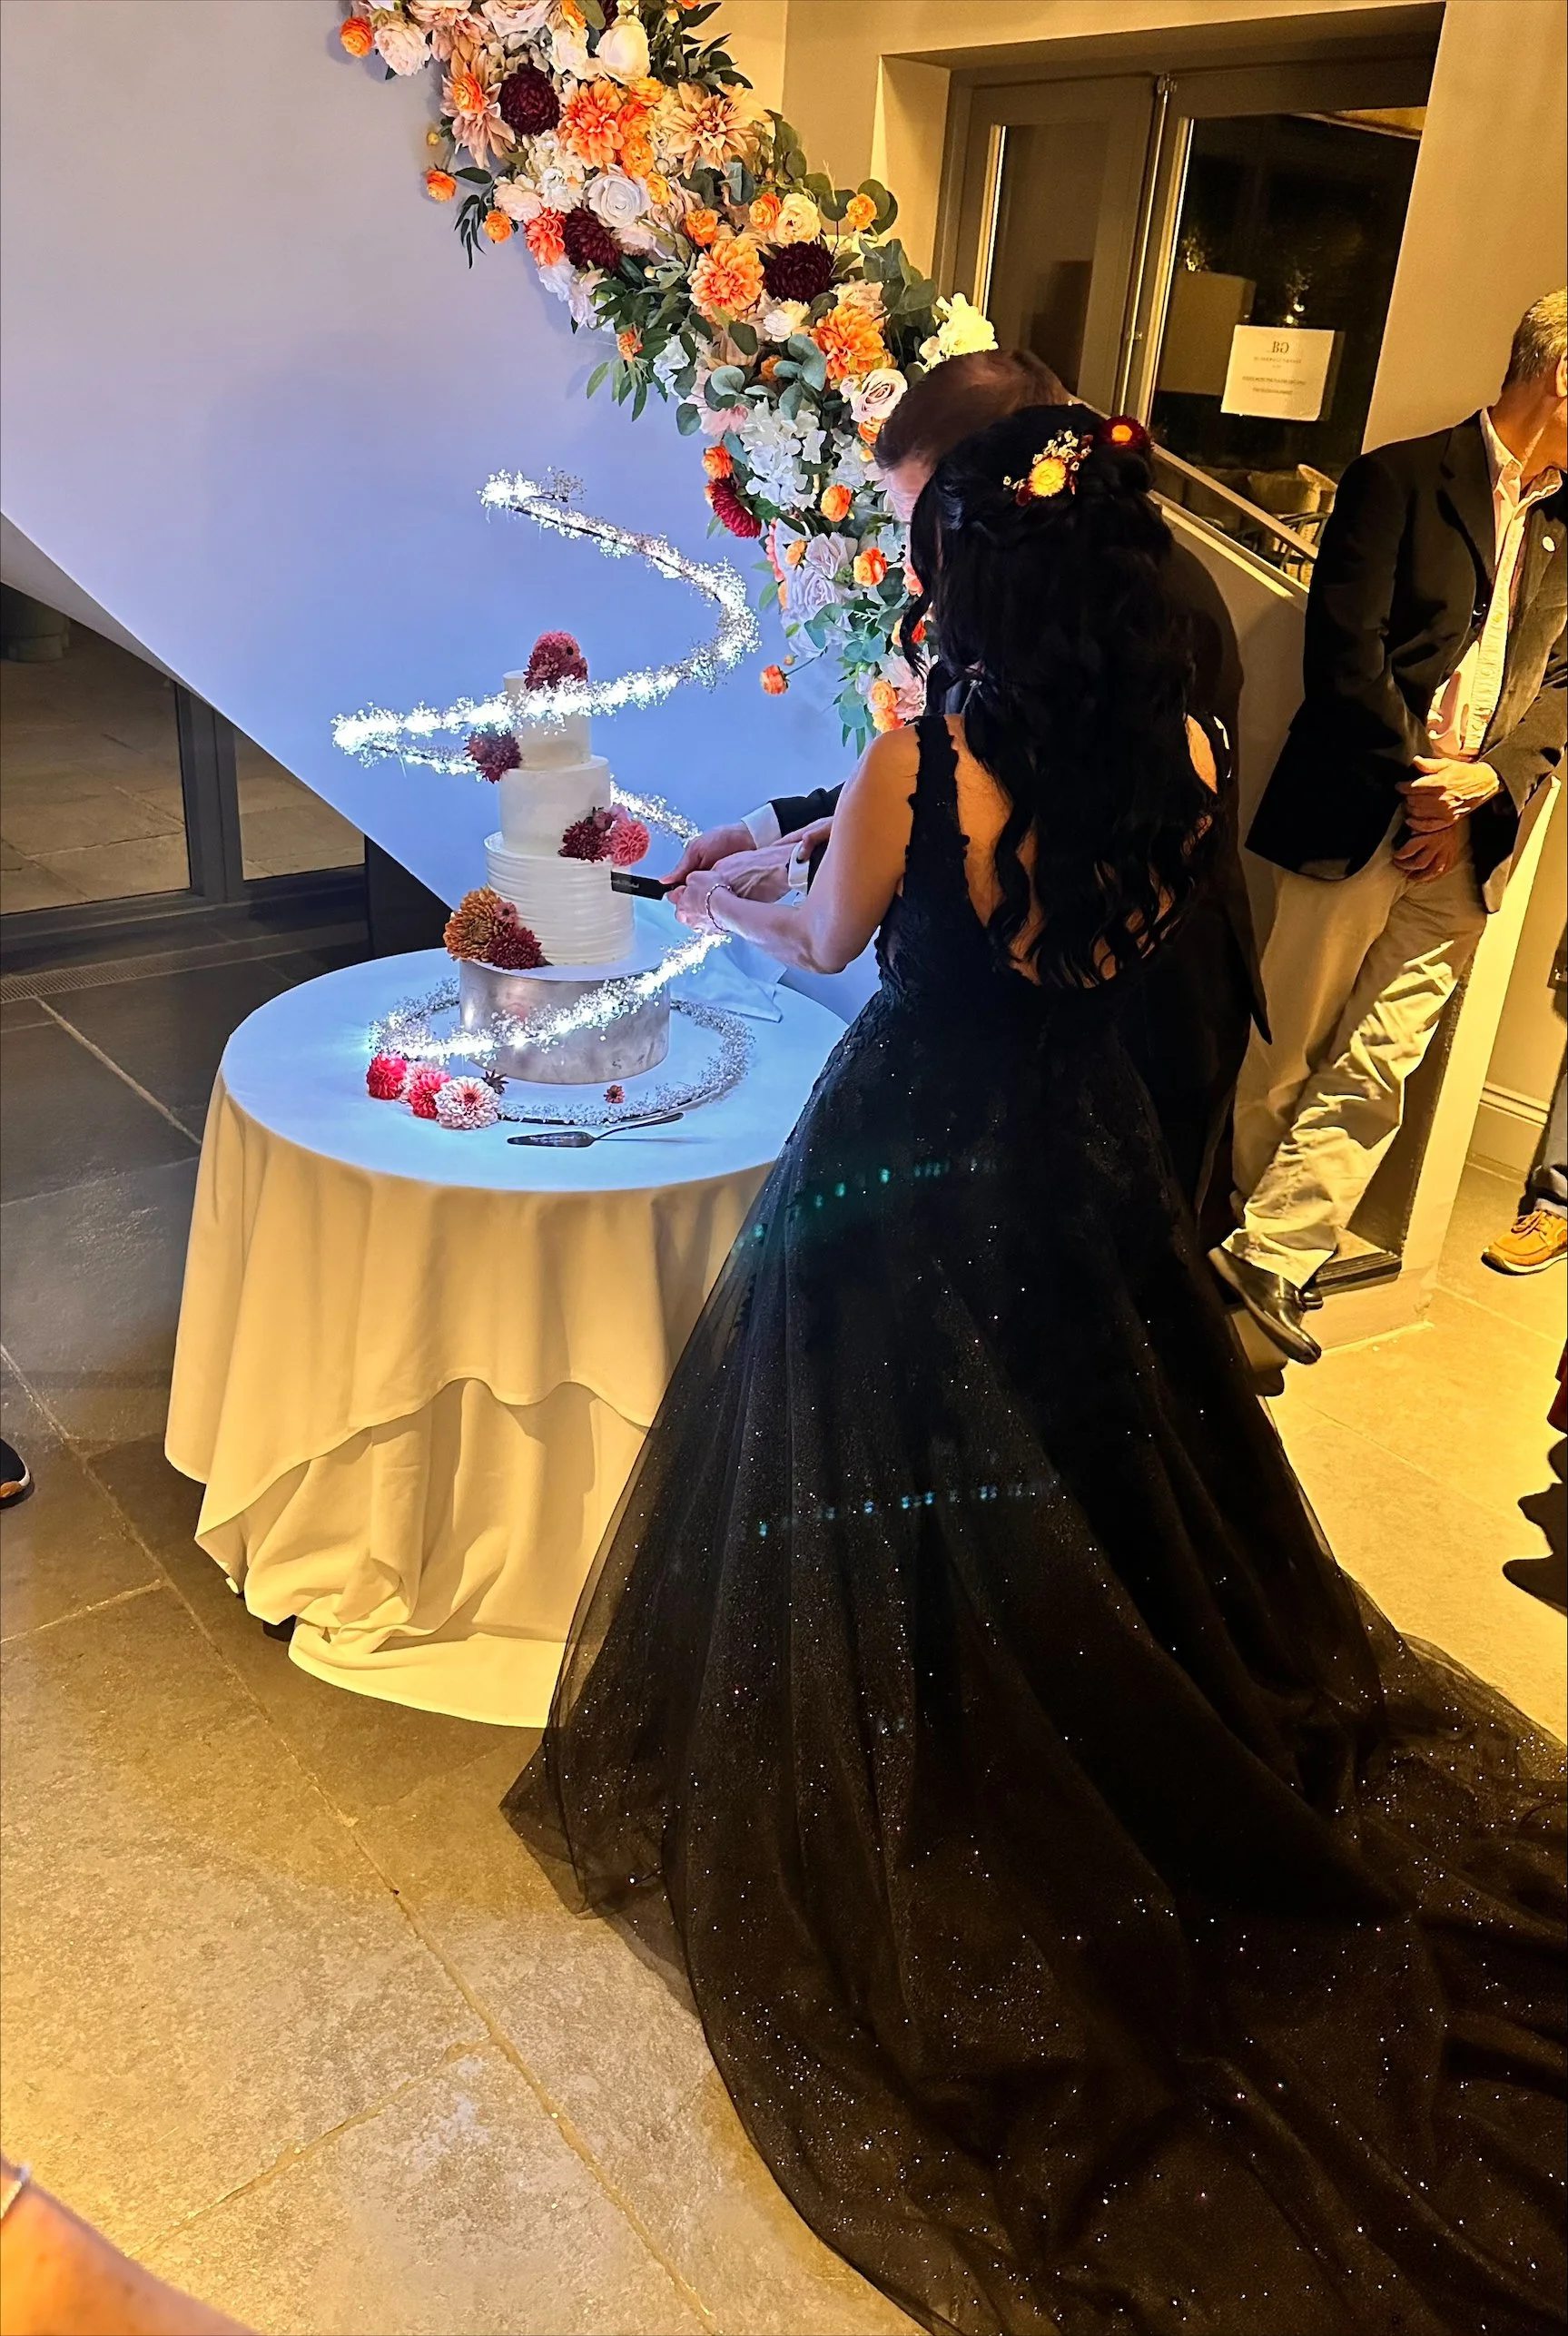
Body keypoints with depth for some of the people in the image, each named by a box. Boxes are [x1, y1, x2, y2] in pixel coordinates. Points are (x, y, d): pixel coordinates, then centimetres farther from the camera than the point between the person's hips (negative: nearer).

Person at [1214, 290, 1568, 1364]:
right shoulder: (1402, 478, -1)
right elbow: (1345, 643, -10)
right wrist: (1414, 776, -12)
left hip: (1464, 839, 5)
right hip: (1360, 818, -5)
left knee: (1378, 1069, 1)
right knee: (1285, 1058, 4)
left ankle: (1271, 1252, 9)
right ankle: (1231, 1233, 20)